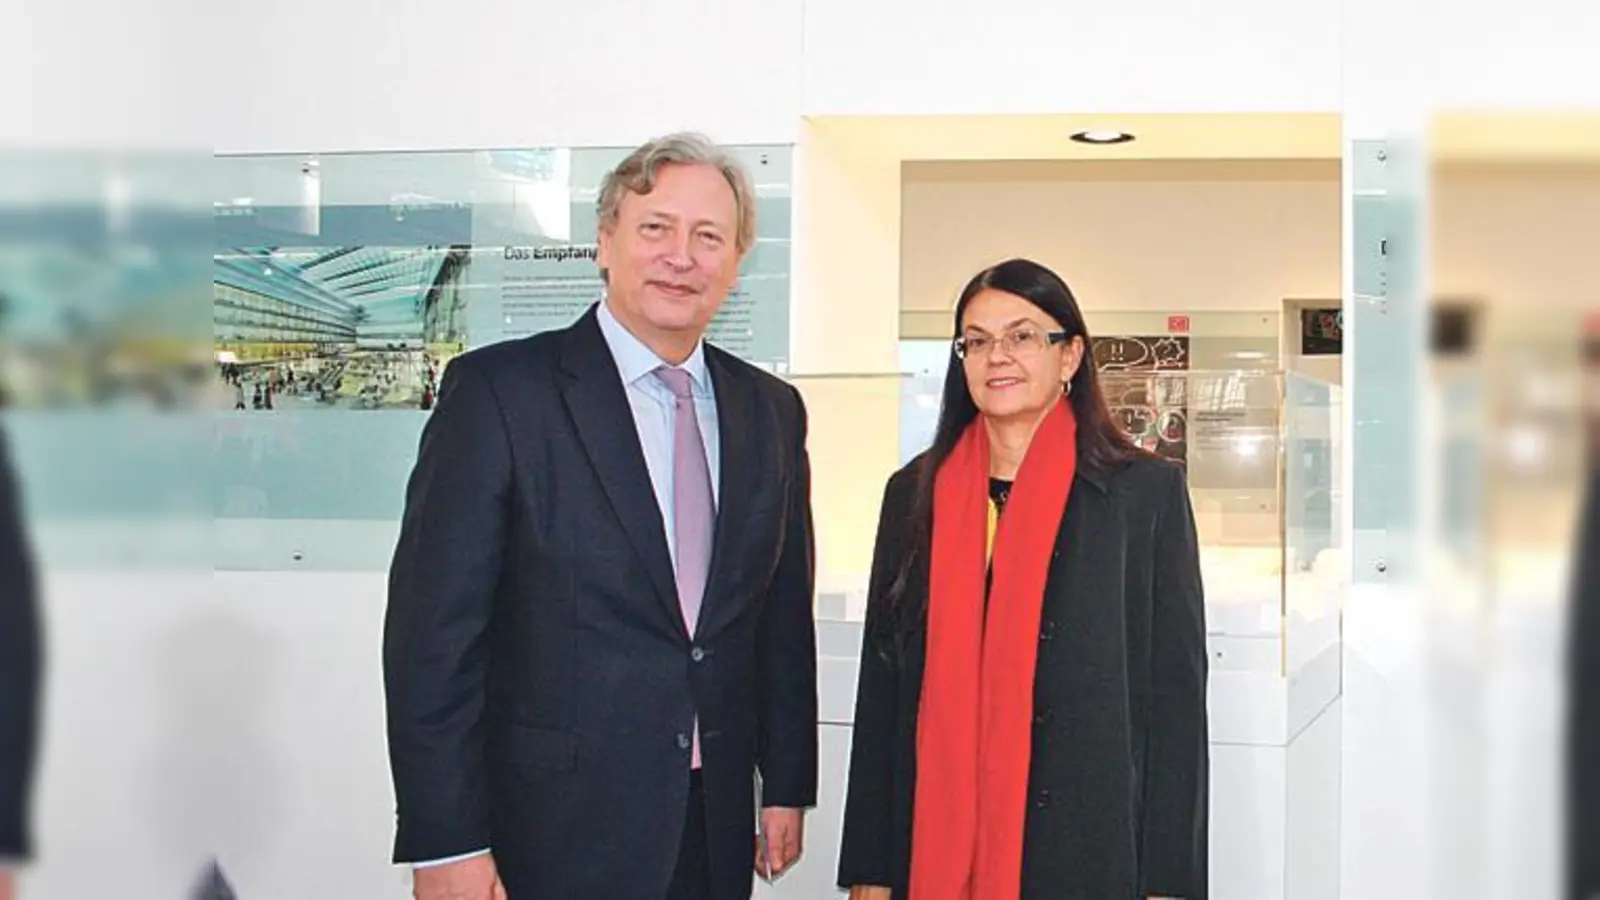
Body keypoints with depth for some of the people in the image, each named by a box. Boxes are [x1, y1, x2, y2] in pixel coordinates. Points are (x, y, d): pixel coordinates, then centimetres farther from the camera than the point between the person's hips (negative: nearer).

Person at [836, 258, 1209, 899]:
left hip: (1087, 846, -2)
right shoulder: (914, 492, 6)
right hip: (935, 841, 2)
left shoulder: (1146, 491, -2)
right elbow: (881, 683, 6)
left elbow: (1176, 693, -3)